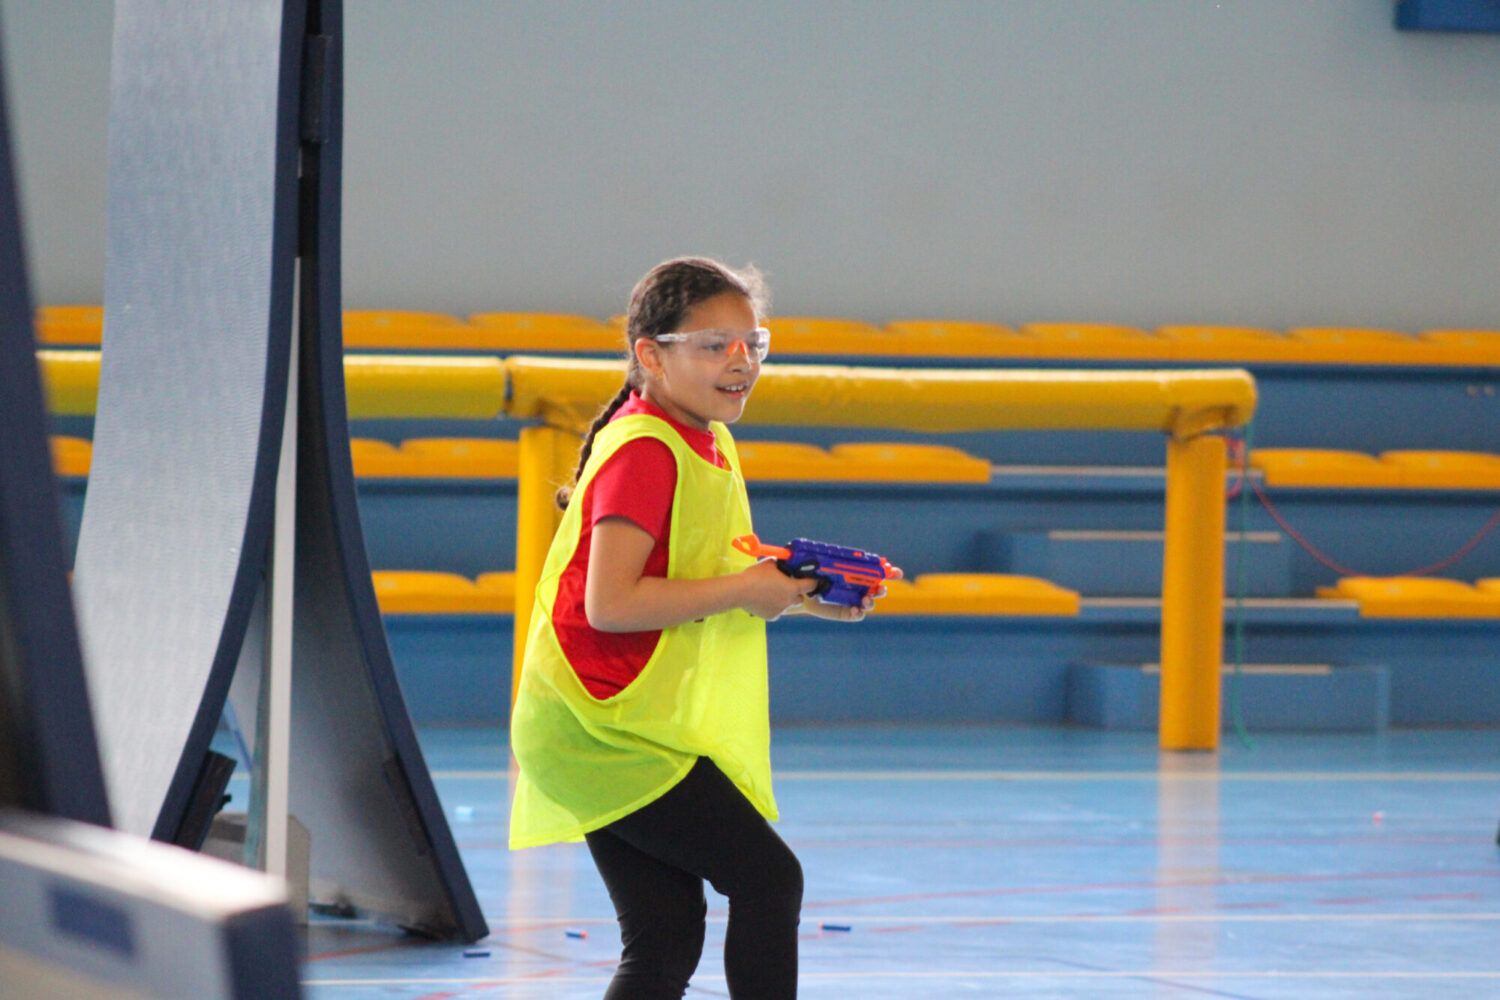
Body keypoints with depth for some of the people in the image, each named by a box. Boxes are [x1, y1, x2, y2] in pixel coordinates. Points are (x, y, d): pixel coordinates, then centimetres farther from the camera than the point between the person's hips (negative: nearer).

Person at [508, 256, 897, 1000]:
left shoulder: (709, 444, 14)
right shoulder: (645, 451, -15)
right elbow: (610, 603, -25)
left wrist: (801, 597, 7)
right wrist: (743, 589, -18)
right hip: (608, 730, -9)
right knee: (769, 878, -9)